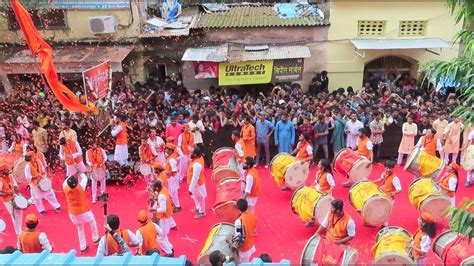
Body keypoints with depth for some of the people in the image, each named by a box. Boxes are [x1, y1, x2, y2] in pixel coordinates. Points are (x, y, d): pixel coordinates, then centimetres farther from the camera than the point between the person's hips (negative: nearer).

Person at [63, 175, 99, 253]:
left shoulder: (65, 188, -17)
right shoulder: (80, 187, -24)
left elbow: (65, 182, 7)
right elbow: (85, 178, -5)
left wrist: (72, 174, 9)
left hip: (73, 213, 3)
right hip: (83, 211, -3)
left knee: (80, 229, 21)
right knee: (92, 222, 26)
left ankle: (83, 247, 26)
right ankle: (95, 239, 34)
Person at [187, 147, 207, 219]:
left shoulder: (197, 164, -38)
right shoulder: (199, 158, -11)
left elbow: (195, 178, -32)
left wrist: (190, 189, -27)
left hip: (197, 183, -9)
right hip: (197, 182, 9)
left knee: (199, 197, 12)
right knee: (195, 196, 28)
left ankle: (202, 212, 32)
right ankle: (198, 208, 49)